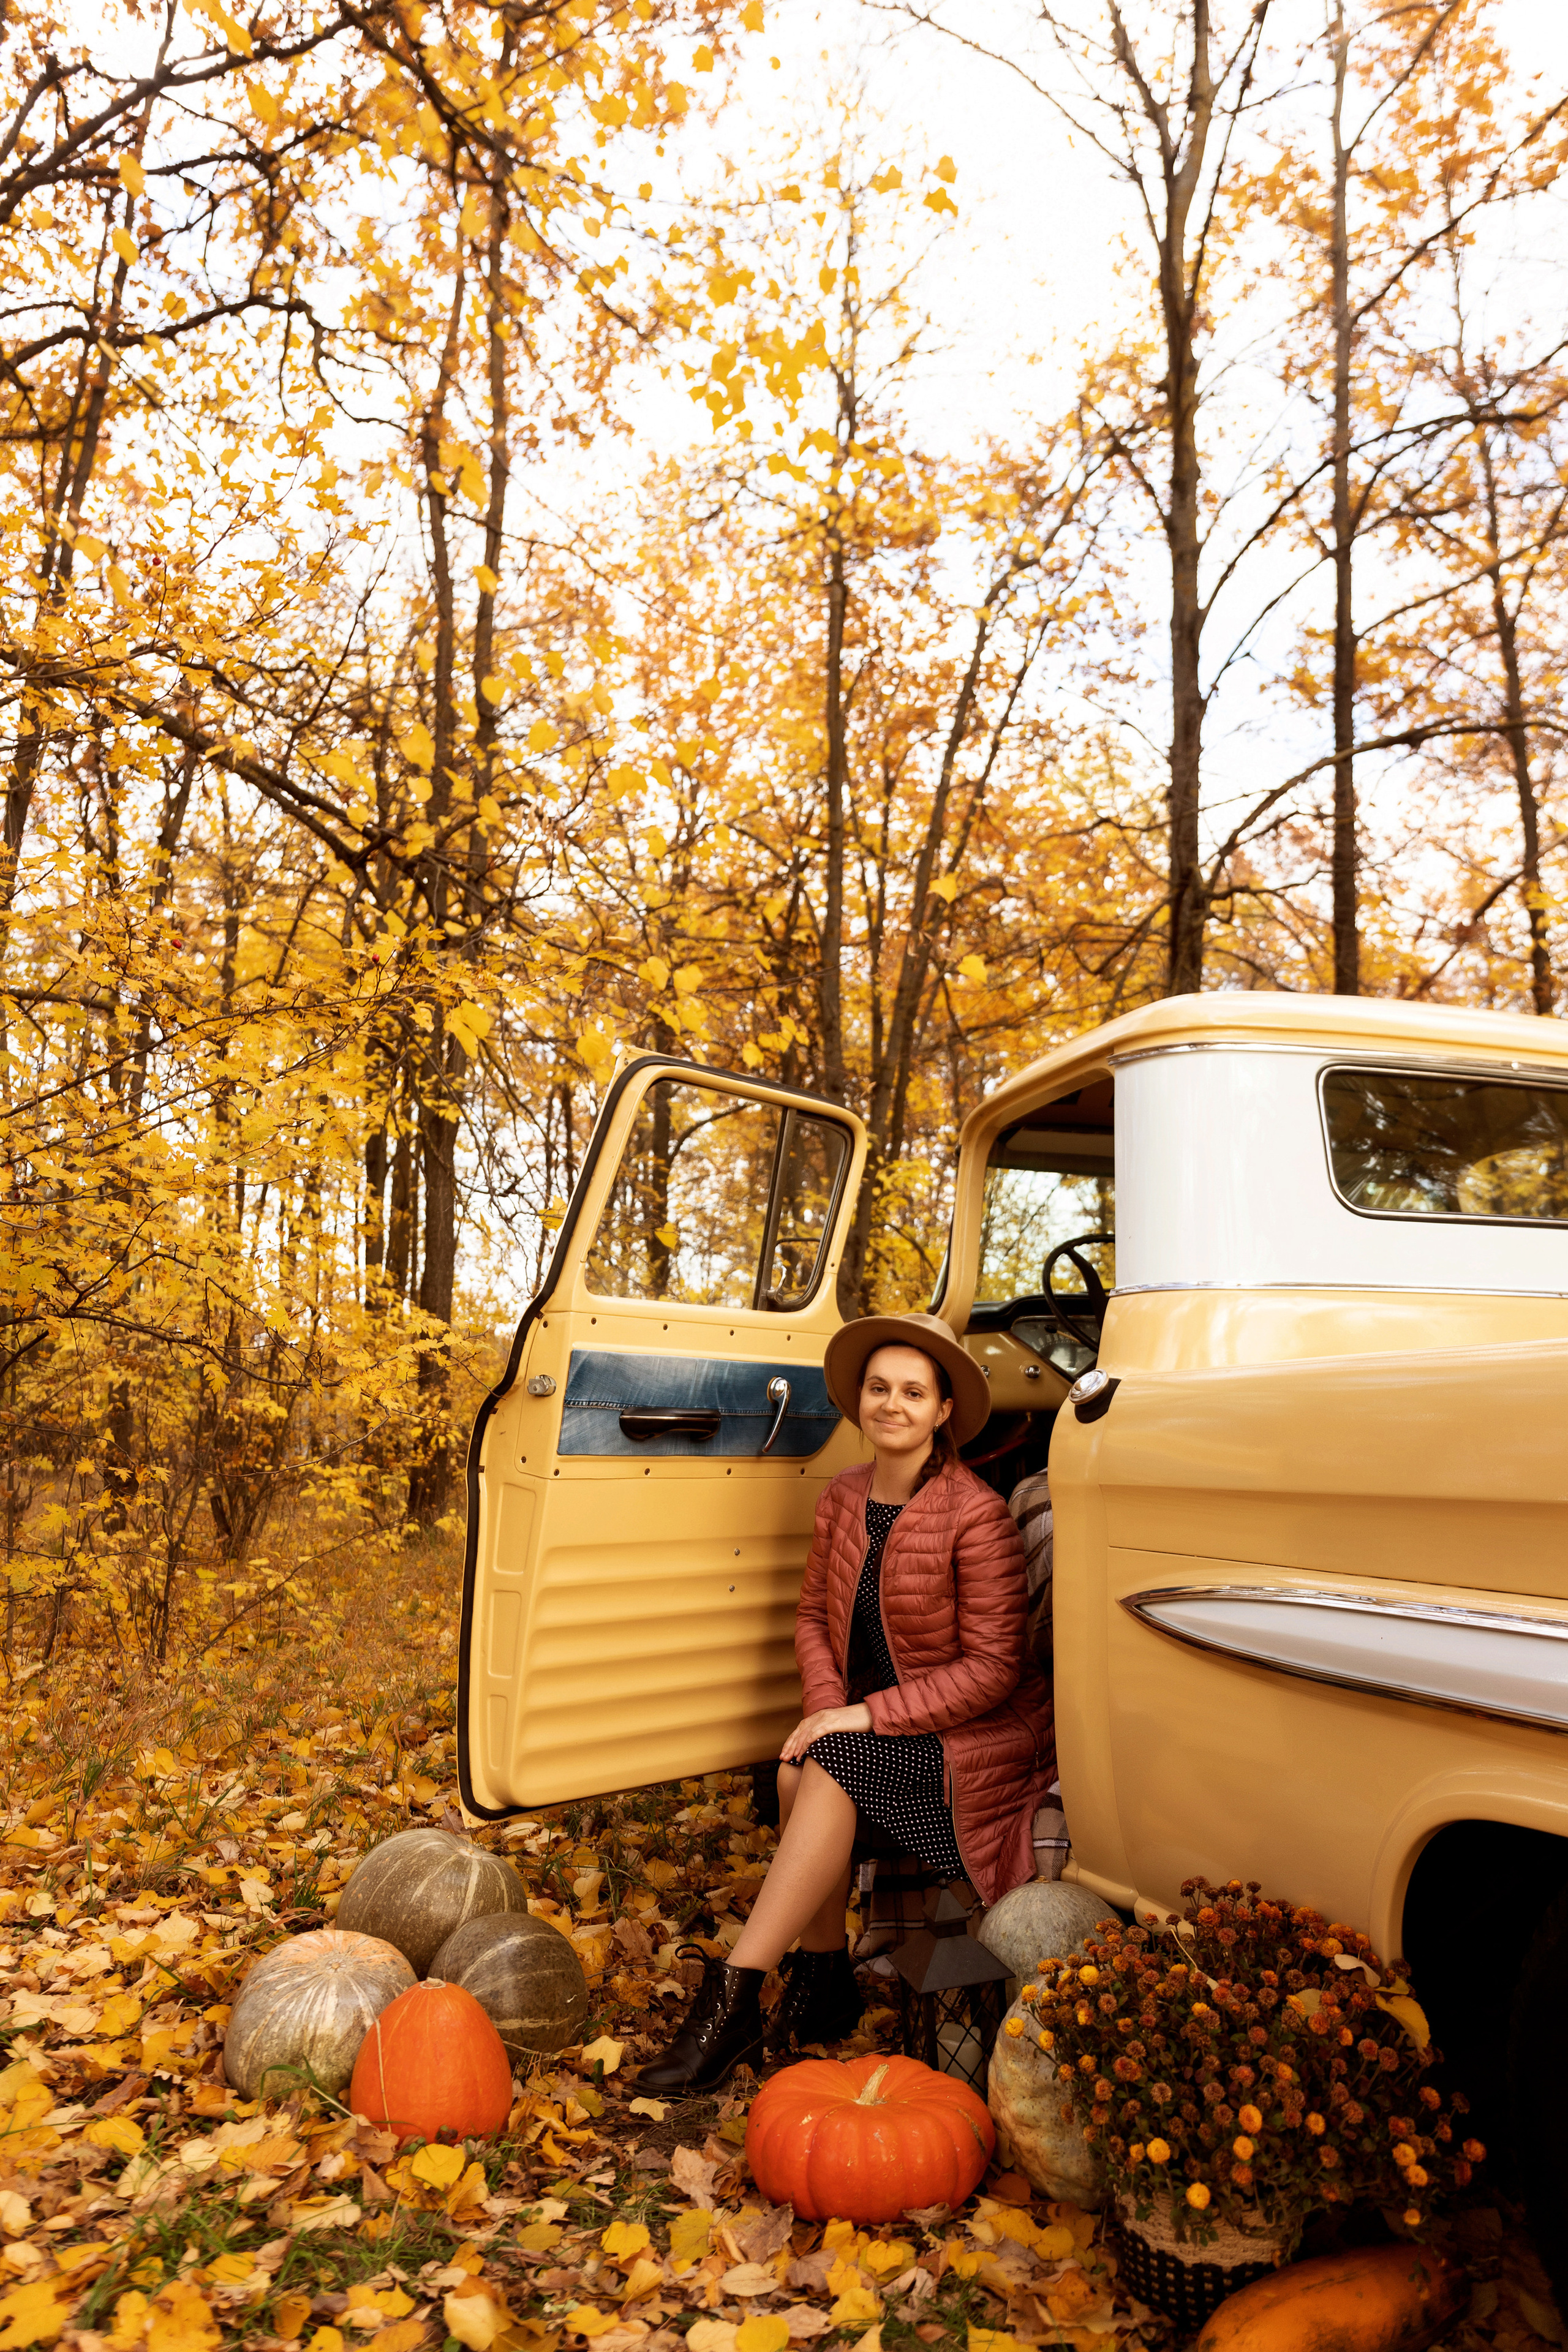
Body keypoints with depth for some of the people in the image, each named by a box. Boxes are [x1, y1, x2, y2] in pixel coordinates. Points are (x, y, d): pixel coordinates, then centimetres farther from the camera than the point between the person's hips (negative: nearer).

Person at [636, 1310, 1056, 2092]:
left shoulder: (975, 1514, -18)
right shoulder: (844, 1498, 1)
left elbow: (992, 1667, -18)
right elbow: (813, 1615, 9)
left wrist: (868, 1716, -22)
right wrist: (828, 1706, -10)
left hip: (976, 1738, -5)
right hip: (874, 1724, 6)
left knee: (829, 1767, -27)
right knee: (800, 1769, -24)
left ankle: (733, 1998, -24)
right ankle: (824, 1977, -7)